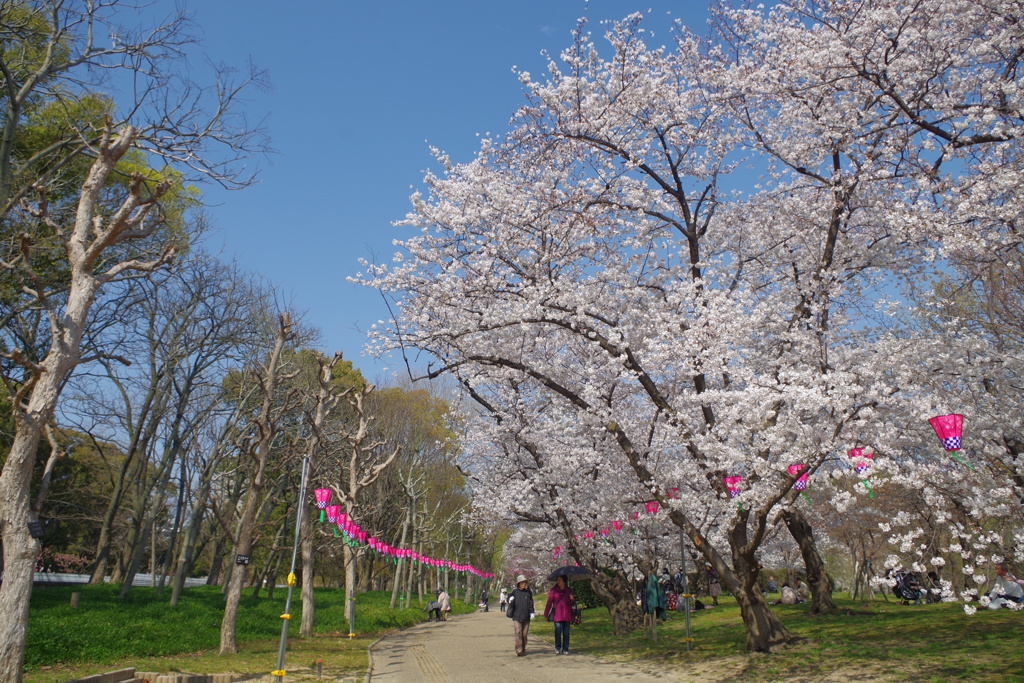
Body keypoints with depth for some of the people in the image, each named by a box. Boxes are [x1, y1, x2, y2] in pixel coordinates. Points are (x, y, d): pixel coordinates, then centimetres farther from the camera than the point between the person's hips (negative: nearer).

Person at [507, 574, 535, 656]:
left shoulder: (528, 592, 6)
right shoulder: (514, 591, 4)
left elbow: (531, 603, 9)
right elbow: (510, 602, 12)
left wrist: (532, 612, -1)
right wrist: (510, 601, -11)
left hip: (526, 616, 2)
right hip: (516, 616, -2)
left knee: (525, 634, 5)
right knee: (518, 633, -11)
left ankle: (523, 649, 18)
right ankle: (518, 650, -10)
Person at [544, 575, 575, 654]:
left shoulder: (569, 590, 10)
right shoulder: (554, 590, 2)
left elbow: (572, 603, 19)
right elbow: (549, 602, 2)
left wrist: (573, 599, -5)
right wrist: (546, 614, 1)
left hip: (567, 615, 2)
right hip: (557, 614, -2)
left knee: (566, 633, 5)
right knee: (558, 632, -8)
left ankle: (565, 649, 16)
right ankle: (557, 648, 9)